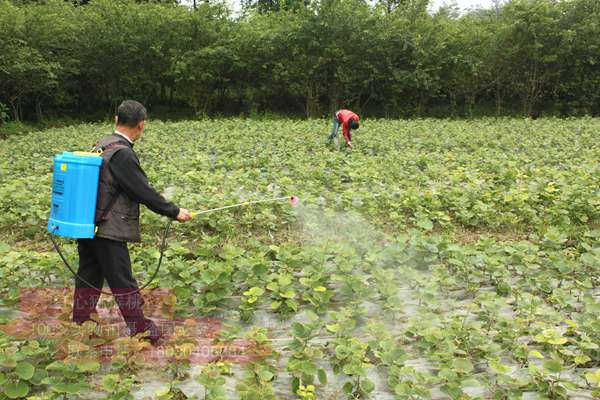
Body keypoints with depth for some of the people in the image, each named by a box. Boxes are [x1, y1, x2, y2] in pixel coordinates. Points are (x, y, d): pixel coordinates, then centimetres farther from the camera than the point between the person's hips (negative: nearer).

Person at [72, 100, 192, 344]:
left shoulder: (101, 145, 9)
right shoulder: (122, 153, -19)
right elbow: (143, 191, -18)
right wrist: (174, 212, -9)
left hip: (87, 225, 9)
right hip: (108, 230, -9)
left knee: (89, 278, 18)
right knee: (123, 282, 1)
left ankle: (80, 325, 28)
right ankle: (141, 330, 13)